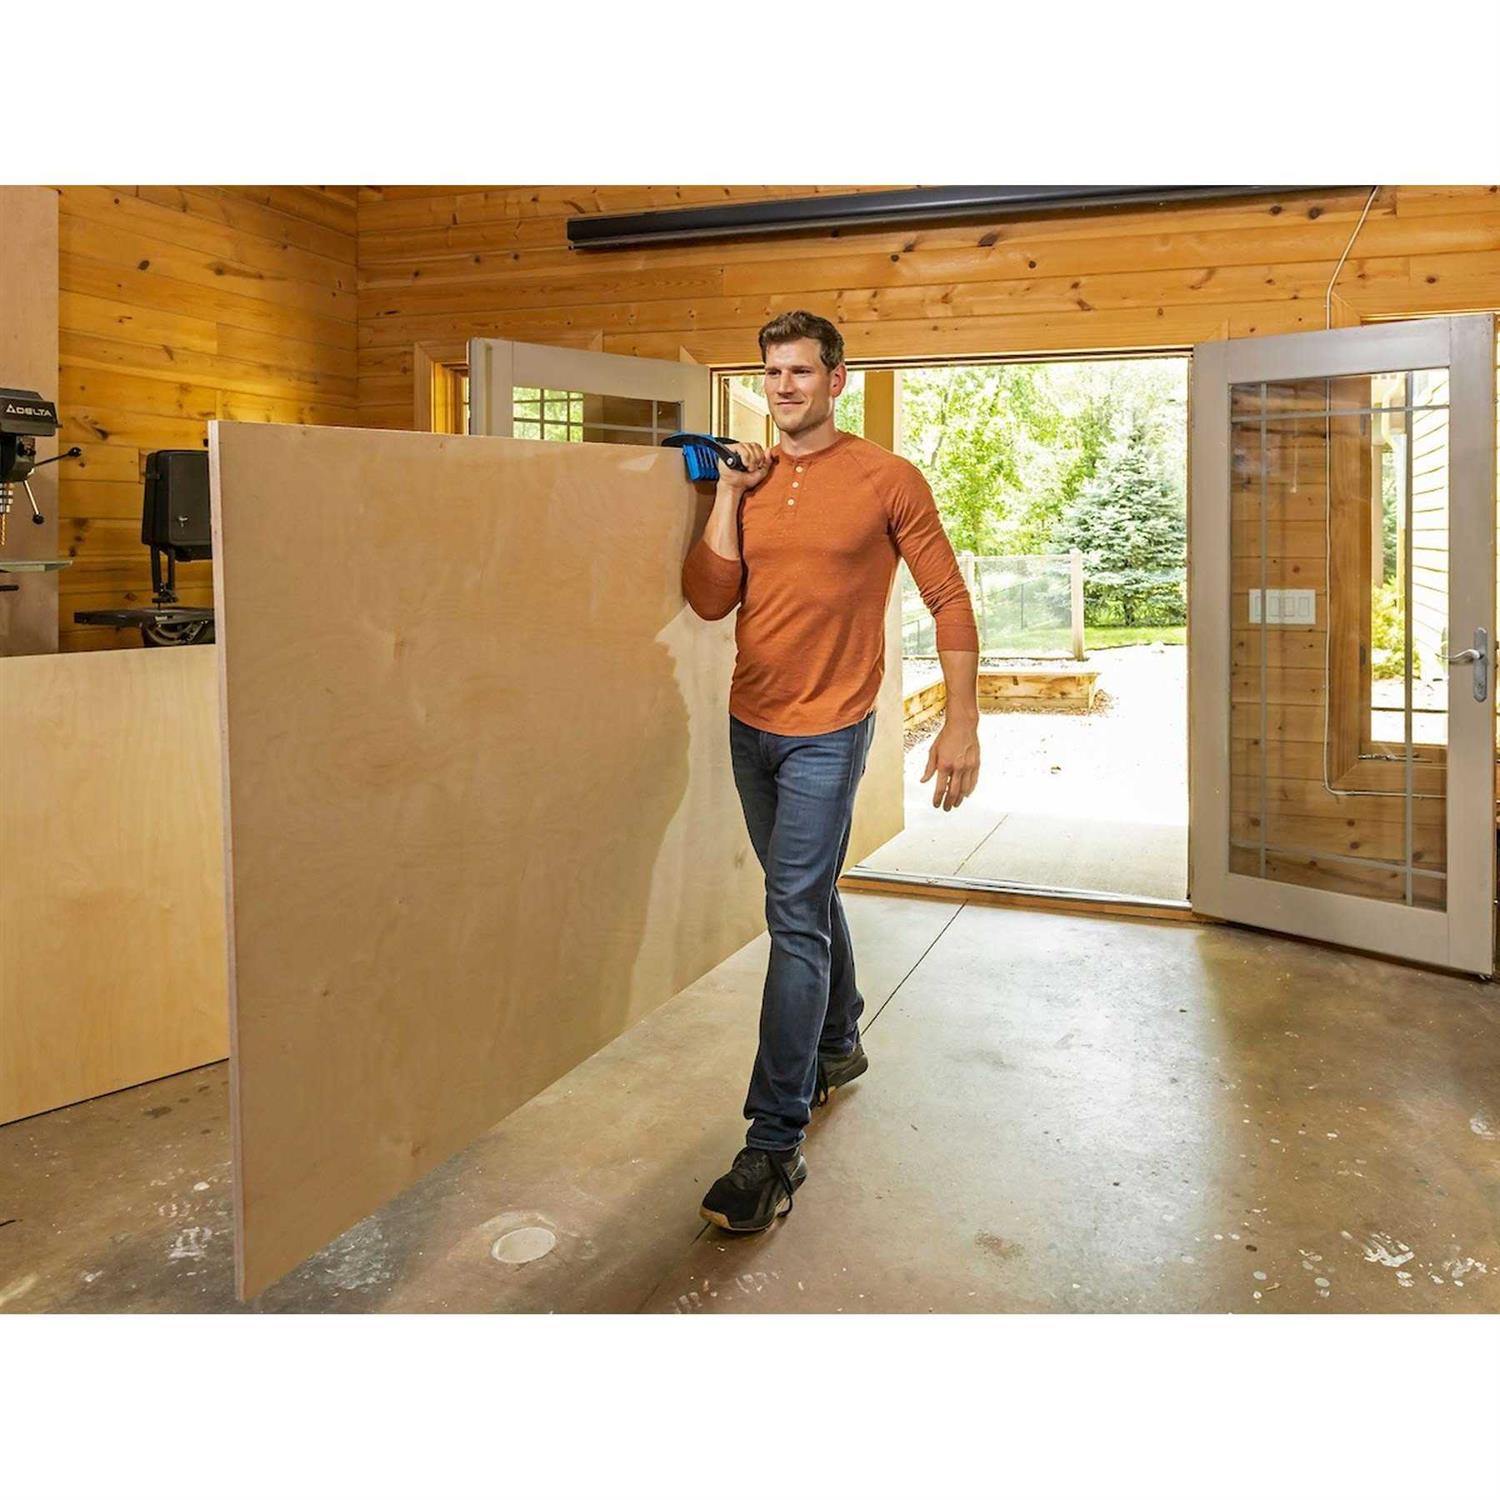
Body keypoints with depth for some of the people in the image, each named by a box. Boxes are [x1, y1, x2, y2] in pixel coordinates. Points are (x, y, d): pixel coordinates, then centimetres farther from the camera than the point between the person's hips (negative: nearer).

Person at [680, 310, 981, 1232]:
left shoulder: (887, 480, -6)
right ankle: (841, 1043, 42)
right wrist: (730, 493, -6)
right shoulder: (752, 480, 7)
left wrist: (963, 723, -10)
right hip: (751, 725, 6)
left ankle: (776, 1146, -5)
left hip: (827, 733, -6)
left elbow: (950, 601, -5)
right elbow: (708, 601, -1)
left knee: (795, 921, -10)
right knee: (809, 895, 20)